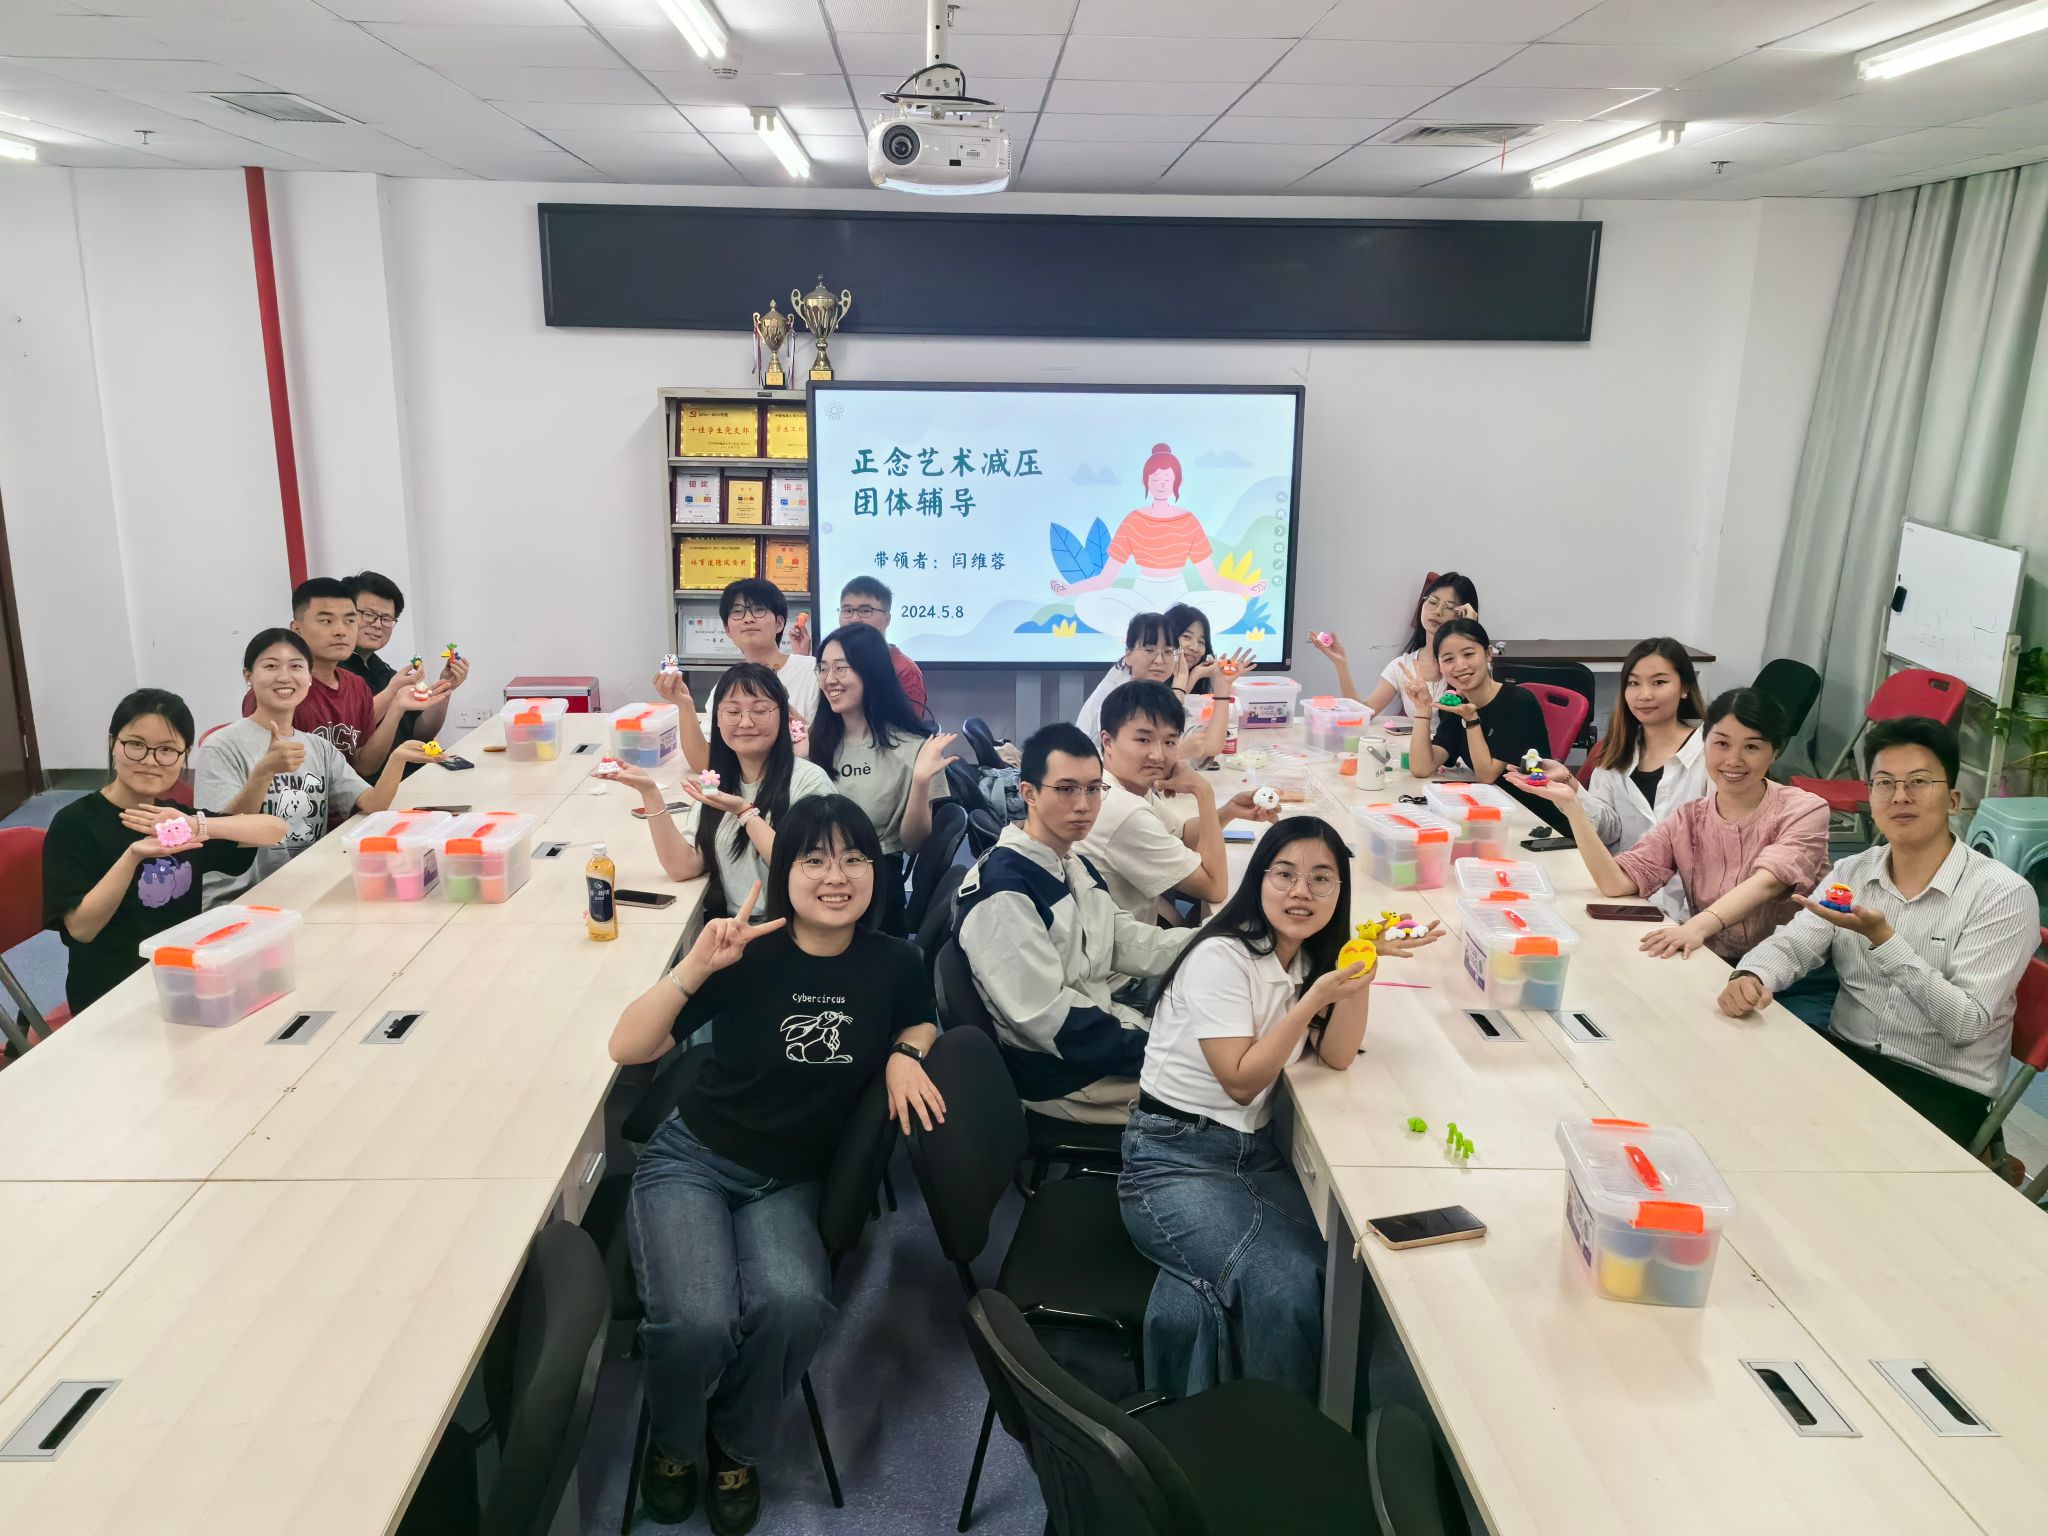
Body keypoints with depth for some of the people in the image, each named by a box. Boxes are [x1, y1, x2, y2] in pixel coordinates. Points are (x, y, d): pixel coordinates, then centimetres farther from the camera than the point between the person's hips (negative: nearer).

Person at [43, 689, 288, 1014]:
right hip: (110, 996, -6)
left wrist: (199, 826, -18)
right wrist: (133, 856, -26)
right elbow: (81, 928, -13)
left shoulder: (174, 819, 9)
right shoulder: (74, 823, -6)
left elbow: (275, 829, -1)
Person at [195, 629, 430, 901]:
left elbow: (373, 805, -1)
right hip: (236, 900, -6)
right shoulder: (221, 748, -5)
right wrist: (264, 772, -31)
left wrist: (397, 758, -20)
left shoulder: (320, 748, 13)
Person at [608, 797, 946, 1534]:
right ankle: (673, 1443, 9)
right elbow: (626, 1048, -15)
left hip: (789, 1183, 2)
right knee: (700, 1321, -29)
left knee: (793, 1305, -30)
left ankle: (737, 1448, 4)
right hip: (691, 1161, -2)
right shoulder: (748, 953, -14)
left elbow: (920, 1024, 16)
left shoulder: (893, 963, -7)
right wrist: (696, 966, -30)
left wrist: (905, 1055, -7)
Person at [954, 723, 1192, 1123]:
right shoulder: (1002, 891, -23)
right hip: (1060, 1074, -9)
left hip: (1106, 1031, 9)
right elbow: (1048, 1017, -25)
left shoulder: (1075, 867, 8)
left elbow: (1129, 945, 6)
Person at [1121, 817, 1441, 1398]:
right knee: (1284, 1283, -27)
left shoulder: (1314, 958, 6)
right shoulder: (1222, 958, -17)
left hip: (1256, 1150, 7)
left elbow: (1337, 1056, -2)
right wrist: (1314, 998, -24)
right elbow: (1242, 1082, -17)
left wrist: (1362, 967, -14)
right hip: (1174, 1159, -7)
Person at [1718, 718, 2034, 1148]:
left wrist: (1882, 939, -29)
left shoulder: (2004, 894, -11)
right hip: (1844, 1055, 5)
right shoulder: (1850, 873, 6)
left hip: (1943, 1087, -5)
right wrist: (1751, 976, -25)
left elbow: (1965, 1023, -18)